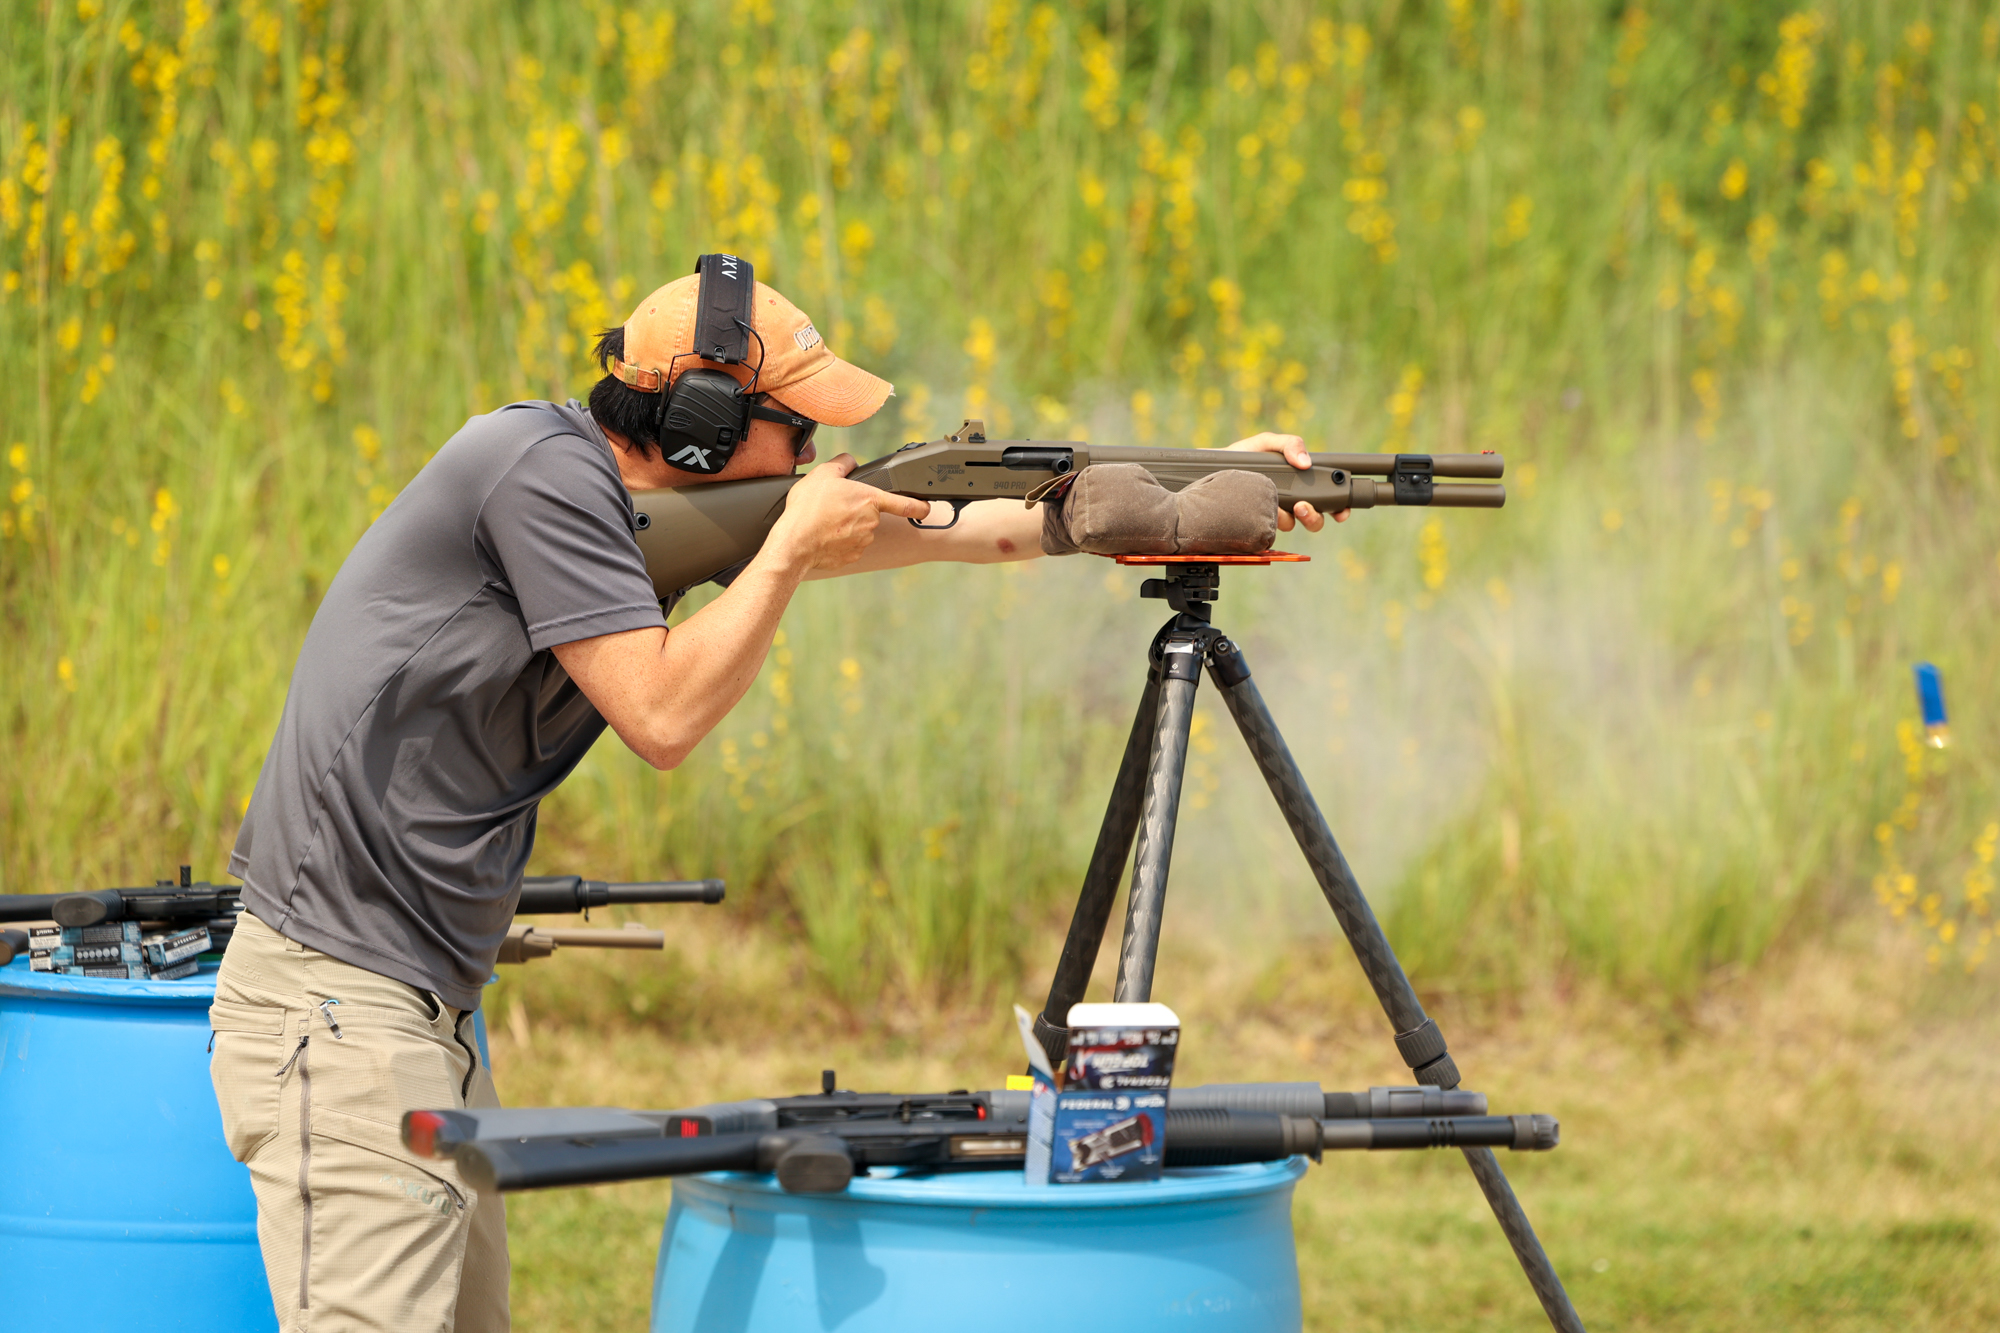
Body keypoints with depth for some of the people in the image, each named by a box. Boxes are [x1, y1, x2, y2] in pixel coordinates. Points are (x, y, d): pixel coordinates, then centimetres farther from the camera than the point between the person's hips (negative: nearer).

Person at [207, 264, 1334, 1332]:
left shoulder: (653, 499, 13)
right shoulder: (543, 465, -14)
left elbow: (952, 527, 19)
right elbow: (662, 714, -20)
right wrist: (793, 548, -7)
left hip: (427, 1012, 10)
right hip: (337, 1013, -10)